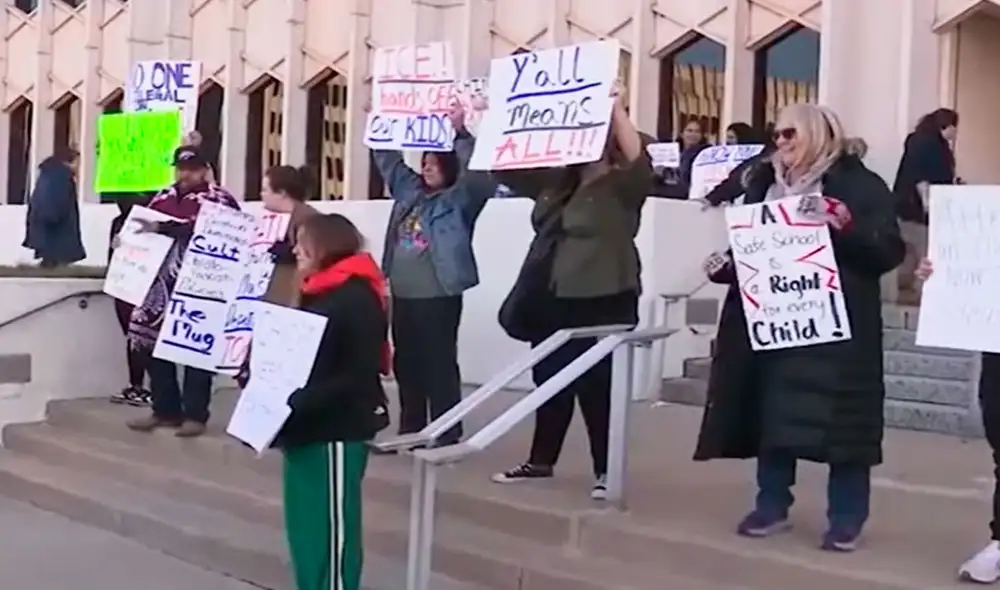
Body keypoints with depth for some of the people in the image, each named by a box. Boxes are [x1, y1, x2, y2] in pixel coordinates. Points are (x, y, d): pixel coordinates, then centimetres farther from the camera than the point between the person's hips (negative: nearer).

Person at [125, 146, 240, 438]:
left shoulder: (218, 199, -5)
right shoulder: (164, 197, 17)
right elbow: (147, 227, 29)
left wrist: (162, 228, -25)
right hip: (161, 284, 7)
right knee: (155, 345, 8)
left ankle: (195, 414, 6)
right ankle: (165, 410, 20)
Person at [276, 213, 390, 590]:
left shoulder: (356, 298, -15)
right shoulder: (318, 293, 14)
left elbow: (359, 376, -22)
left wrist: (300, 402, -26)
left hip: (338, 431, -9)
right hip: (308, 429, 9)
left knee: (332, 525, -2)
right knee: (303, 525, 14)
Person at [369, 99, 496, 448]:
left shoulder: (460, 198, -3)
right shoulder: (408, 191, 14)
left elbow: (478, 172, -20)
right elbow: (388, 160, 23)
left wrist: (460, 133, -28)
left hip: (439, 296, -7)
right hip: (403, 295, 7)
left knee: (439, 364, -5)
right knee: (406, 363, 12)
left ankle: (447, 436, 1)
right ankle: (410, 431, 22)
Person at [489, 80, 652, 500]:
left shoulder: (623, 186, -4)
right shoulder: (554, 182, 15)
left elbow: (638, 159, -24)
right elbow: (507, 167, 19)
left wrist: (616, 109, -33)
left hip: (600, 299, -7)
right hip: (552, 296, 7)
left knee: (596, 384, -2)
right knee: (550, 379, 15)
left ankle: (606, 470, 8)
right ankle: (541, 460, 27)